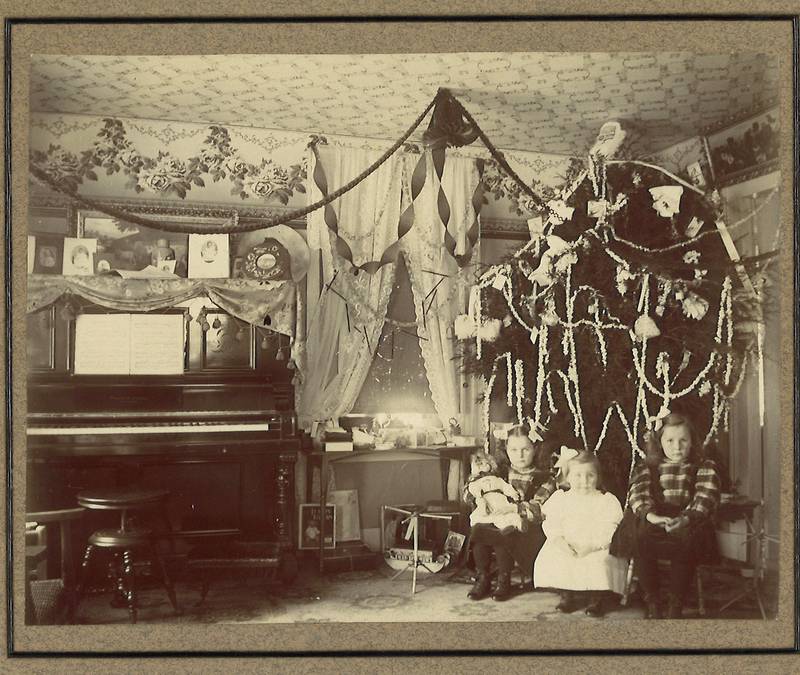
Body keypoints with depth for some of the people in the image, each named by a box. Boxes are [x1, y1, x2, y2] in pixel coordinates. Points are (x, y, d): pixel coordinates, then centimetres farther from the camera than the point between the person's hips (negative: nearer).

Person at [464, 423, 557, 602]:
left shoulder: (545, 478, 1)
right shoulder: (501, 474, 13)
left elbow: (537, 509, -15)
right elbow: (467, 494, 11)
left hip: (527, 531, -3)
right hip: (499, 525, 3)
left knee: (503, 536, -33)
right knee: (476, 528, -27)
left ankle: (503, 581, -9)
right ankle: (482, 578, -8)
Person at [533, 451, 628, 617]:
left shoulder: (607, 500, 1)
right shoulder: (560, 498, 9)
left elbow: (609, 530, -7)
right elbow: (551, 523, 3)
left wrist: (592, 546, -21)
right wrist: (559, 540, -16)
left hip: (598, 548, -2)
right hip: (567, 547, 2)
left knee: (601, 563, -31)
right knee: (550, 558, -23)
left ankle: (597, 597, -4)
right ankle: (567, 594, -1)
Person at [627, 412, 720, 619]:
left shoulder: (705, 468, 17)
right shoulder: (646, 468, 19)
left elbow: (706, 497, -3)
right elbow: (638, 493, -1)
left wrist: (686, 519, -24)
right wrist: (651, 515, -24)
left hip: (690, 525, -1)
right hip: (653, 525, 1)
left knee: (686, 539, -35)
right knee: (639, 537, -32)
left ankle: (676, 605, -18)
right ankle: (652, 604, -16)